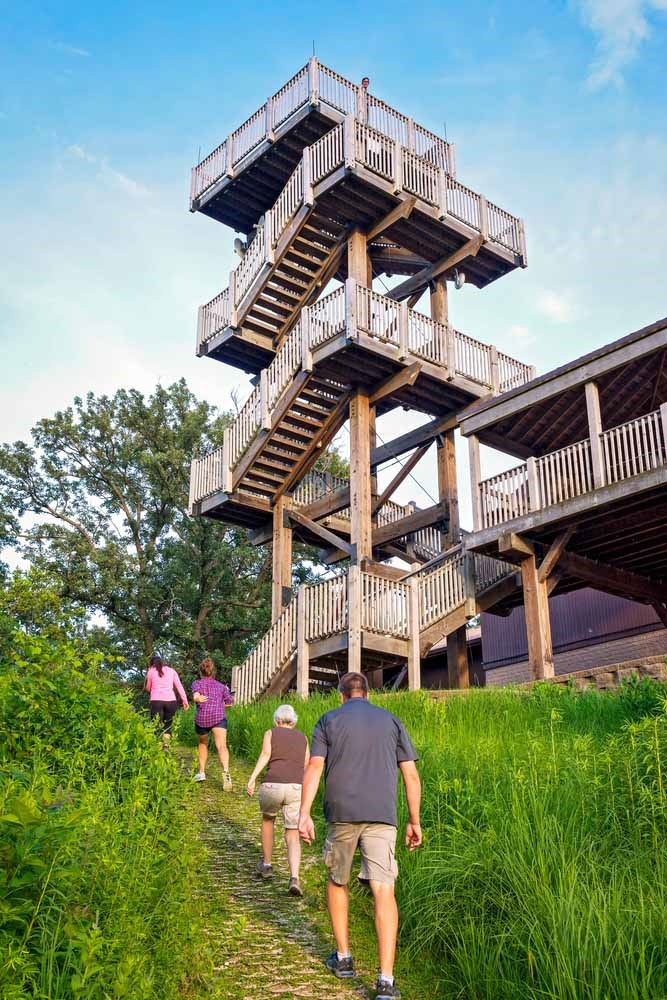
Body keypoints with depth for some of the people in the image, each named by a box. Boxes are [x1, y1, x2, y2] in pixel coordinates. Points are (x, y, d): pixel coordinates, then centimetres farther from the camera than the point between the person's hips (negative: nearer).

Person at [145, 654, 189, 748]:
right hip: (171, 701, 2)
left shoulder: (151, 671, 13)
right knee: (167, 726, 16)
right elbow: (179, 686, 9)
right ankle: (166, 748, 1)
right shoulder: (171, 670, 17)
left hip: (156, 701, -2)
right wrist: (185, 700, 6)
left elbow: (148, 688, 21)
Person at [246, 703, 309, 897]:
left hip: (272, 786, -1)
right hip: (296, 789, 1)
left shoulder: (270, 733, 15)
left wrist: (252, 778, -12)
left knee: (268, 819, 30)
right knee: (292, 837, 8)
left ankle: (266, 866, 38)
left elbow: (265, 754, -4)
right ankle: (294, 878, -15)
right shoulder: (302, 738, 23)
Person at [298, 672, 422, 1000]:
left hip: (341, 813, 0)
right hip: (381, 815, 0)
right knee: (383, 891, -5)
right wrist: (414, 821, 14)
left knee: (337, 881, 21)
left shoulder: (328, 720, 9)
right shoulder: (391, 721, 14)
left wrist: (304, 814, -9)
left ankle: (343, 958, 26)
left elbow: (314, 767, -4)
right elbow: (411, 776, 9)